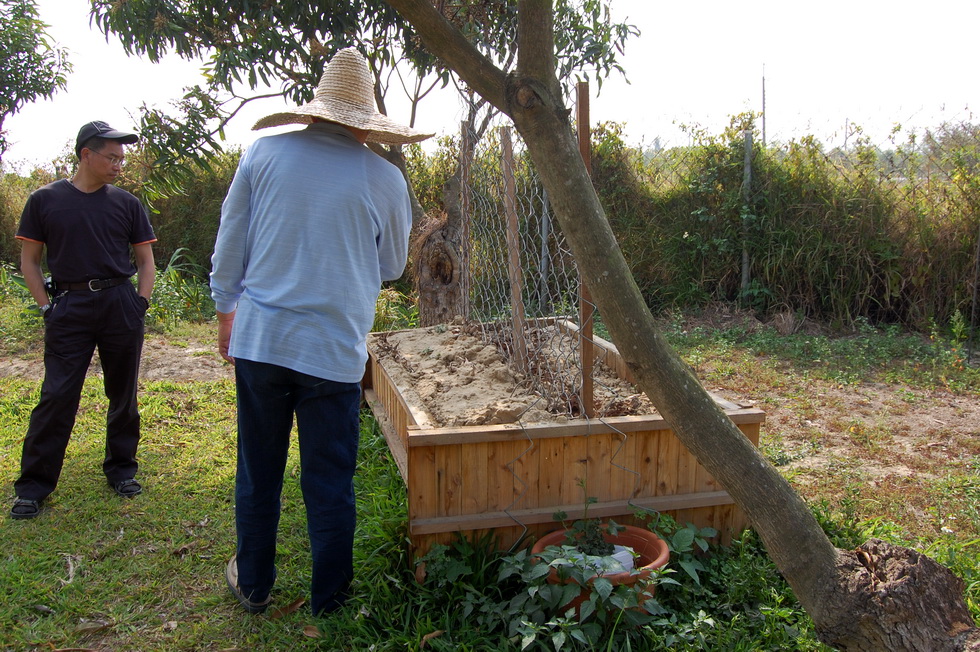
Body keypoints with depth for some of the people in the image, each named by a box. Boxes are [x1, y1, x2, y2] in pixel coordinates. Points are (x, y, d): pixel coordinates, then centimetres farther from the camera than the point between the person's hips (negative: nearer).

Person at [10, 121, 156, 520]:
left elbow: (145, 260, 12)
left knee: (123, 394, 9)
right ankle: (33, 486, 6)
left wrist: (141, 303, 1)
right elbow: (29, 260, 6)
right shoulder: (45, 200, 3)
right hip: (69, 308, -2)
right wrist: (47, 307, -2)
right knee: (56, 397, -3)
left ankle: (121, 470, 24)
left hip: (121, 304, 2)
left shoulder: (126, 203, 8)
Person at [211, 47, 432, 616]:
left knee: (258, 473, 16)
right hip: (335, 349, -1)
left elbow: (228, 248, 7)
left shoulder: (264, 154, 1)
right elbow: (392, 267, 11)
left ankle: (253, 584, 33)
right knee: (330, 481, 11)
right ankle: (329, 596, 26)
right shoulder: (384, 179, -2)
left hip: (259, 339, 2)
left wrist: (227, 313, 21)